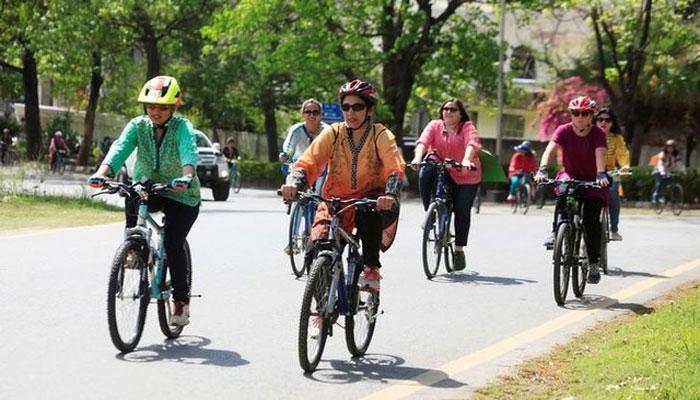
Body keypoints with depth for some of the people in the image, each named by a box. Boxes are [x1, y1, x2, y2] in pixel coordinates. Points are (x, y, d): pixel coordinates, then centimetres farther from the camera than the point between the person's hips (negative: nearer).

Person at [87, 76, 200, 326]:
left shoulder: (182, 127, -17)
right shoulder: (138, 126, -9)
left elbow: (189, 151, -37)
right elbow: (120, 148, -24)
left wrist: (186, 176, -58)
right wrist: (101, 173, -43)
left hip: (181, 195, -2)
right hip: (147, 189, 2)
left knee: (173, 244, -15)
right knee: (132, 198, -33)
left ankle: (181, 300, 2)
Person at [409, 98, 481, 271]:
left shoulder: (467, 127, -6)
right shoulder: (434, 125, 1)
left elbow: (472, 143, -25)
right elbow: (423, 141, -16)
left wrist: (466, 160, -45)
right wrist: (418, 157, -37)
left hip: (465, 176, -1)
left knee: (462, 212, -4)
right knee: (425, 173, -30)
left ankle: (459, 250, 12)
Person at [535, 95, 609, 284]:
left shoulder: (598, 133, -15)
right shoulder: (564, 131, -12)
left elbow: (600, 154, -32)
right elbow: (550, 149, -26)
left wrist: (601, 175, -51)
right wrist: (542, 169, -45)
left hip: (592, 181, -1)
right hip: (570, 175, 1)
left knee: (591, 220, -14)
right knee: (563, 194, -35)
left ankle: (593, 264, -4)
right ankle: (555, 232, -25)